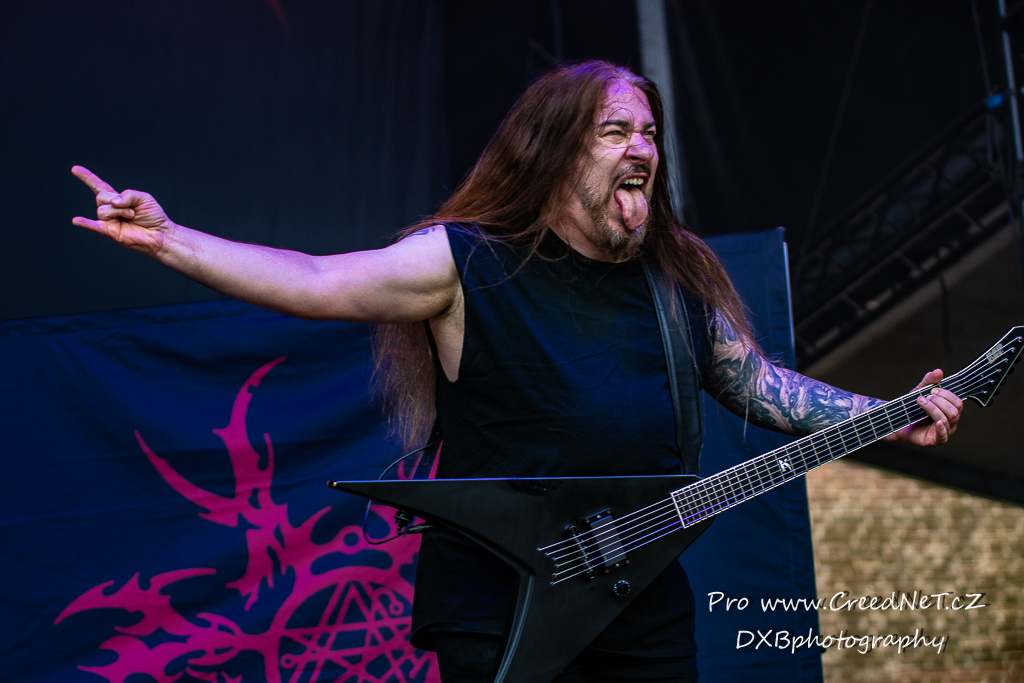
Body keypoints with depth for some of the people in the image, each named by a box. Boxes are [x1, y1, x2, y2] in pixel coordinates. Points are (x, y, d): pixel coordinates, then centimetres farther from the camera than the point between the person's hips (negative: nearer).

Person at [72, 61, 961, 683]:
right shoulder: (469, 265, -9)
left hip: (648, 609, 5)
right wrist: (167, 239, -24)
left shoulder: (681, 277, 9)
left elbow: (759, 383, 17)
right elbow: (315, 281, -15)